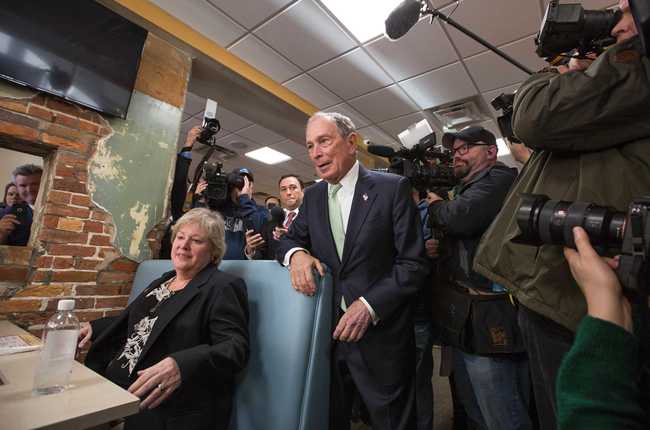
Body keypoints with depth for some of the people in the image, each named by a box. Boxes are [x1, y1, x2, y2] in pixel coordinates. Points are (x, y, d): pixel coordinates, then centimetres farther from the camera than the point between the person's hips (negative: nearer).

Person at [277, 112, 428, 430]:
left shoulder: (392, 187, -9)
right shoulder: (312, 196, 6)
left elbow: (413, 262, -10)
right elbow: (289, 239, 13)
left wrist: (369, 305, -19)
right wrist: (295, 253, -10)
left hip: (380, 335, -3)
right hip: (327, 331, 4)